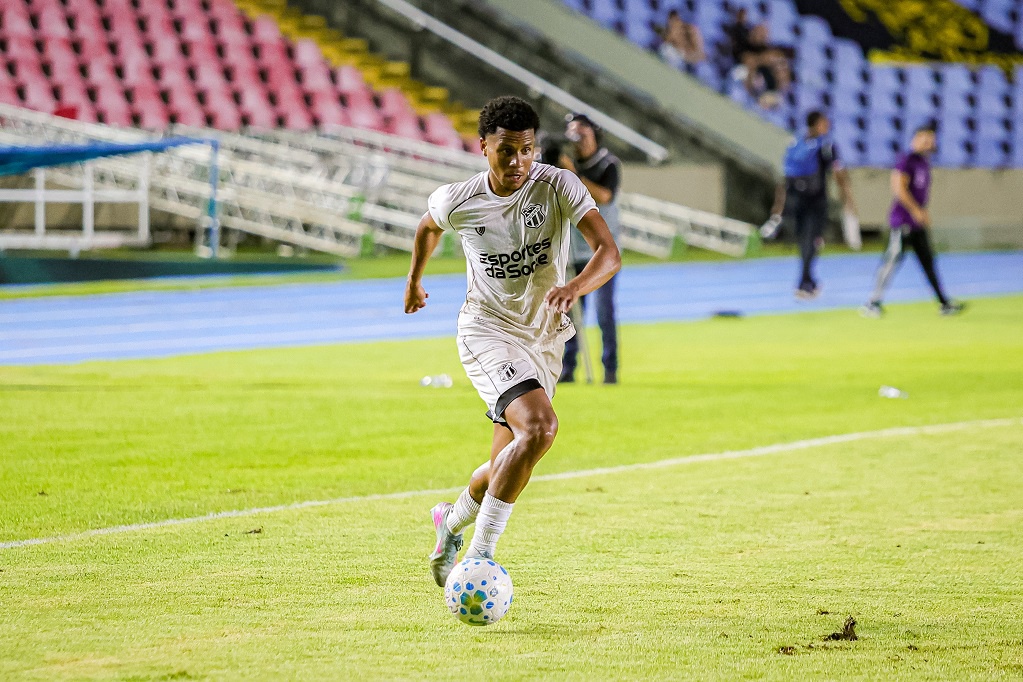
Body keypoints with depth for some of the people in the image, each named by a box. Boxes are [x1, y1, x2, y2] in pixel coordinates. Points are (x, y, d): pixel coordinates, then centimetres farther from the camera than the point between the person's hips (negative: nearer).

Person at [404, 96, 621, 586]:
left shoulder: (559, 187, -15)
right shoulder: (457, 202, -12)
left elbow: (608, 252, -25)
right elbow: (427, 226, 13)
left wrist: (575, 287, -44)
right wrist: (414, 280, 27)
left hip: (545, 338, 3)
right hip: (487, 330, -3)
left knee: (509, 465, 12)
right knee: (540, 426, -28)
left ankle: (453, 521, 44)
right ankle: (480, 554, -22)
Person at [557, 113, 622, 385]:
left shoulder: (609, 164, -4)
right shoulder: (565, 163, 5)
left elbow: (604, 196, -20)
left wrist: (574, 174, -23)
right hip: (573, 248, 3)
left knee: (604, 310, -5)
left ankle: (610, 370, 0)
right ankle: (567, 369, 5)